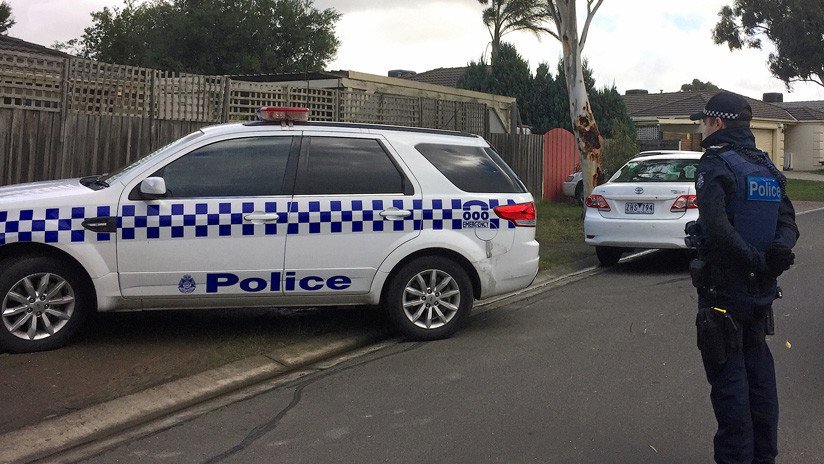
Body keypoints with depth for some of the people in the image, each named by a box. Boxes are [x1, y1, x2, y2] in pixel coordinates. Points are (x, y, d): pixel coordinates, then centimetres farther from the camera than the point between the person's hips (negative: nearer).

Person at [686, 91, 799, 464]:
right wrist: (774, 255, -11)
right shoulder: (766, 167, 11)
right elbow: (788, 223, 6)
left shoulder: (715, 164, -14)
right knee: (759, 372, 17)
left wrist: (756, 261, -18)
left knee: (728, 378, -1)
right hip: (760, 292, 8)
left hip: (723, 290, -8)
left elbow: (718, 229, -27)